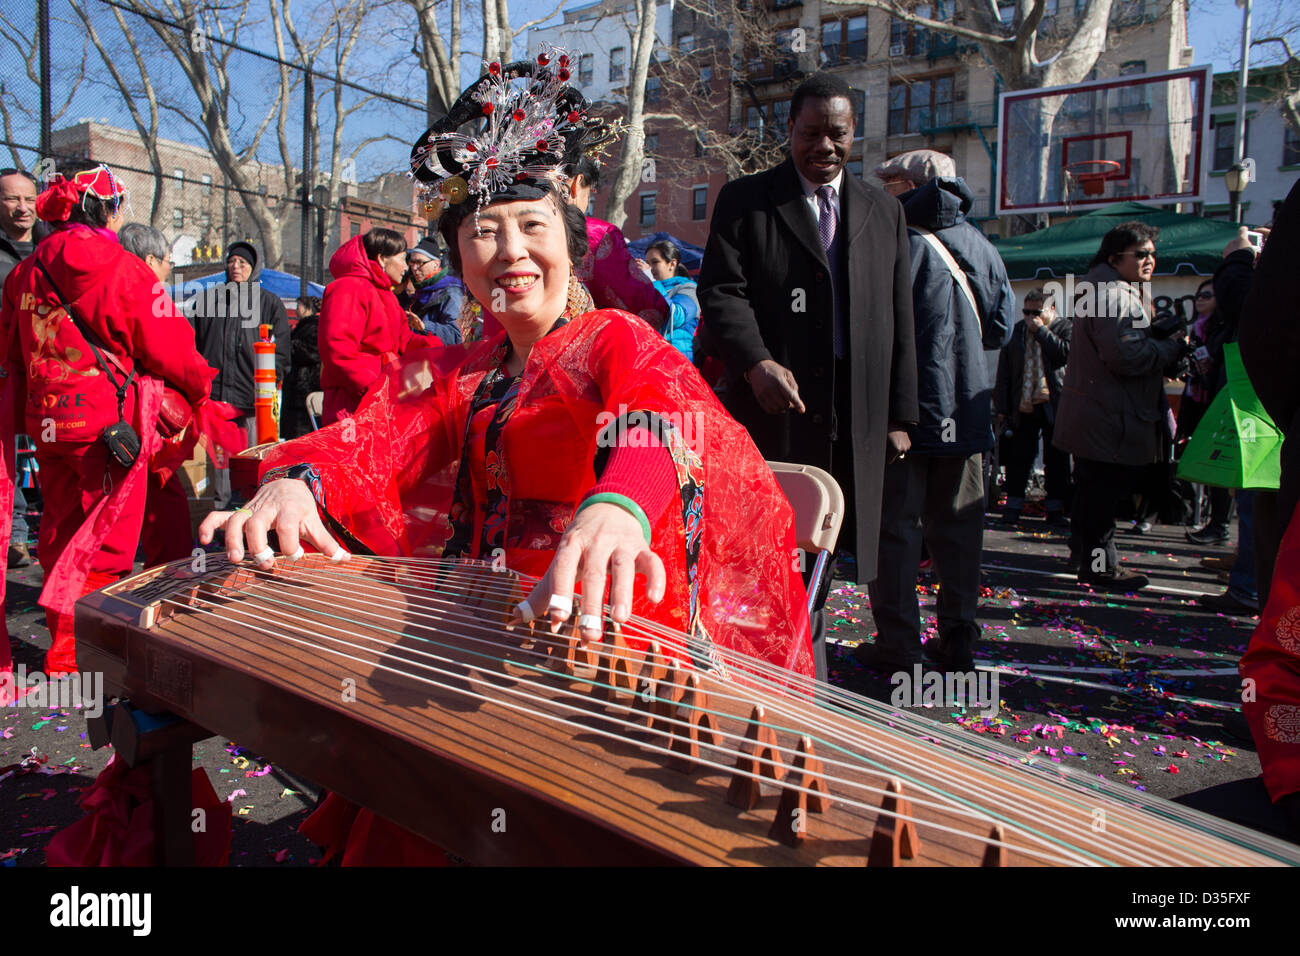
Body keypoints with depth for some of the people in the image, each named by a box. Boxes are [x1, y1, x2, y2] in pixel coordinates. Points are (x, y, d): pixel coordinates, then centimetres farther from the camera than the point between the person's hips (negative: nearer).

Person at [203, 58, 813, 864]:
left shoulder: (616, 342, -1)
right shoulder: (450, 373, 15)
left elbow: (657, 404, -24)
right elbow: (368, 438, -1)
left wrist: (619, 504, -47)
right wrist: (296, 479, -25)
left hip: (603, 627, -5)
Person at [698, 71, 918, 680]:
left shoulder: (884, 211, 17)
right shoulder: (744, 200, 7)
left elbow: (899, 320, 15)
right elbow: (720, 293, -4)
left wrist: (901, 415, 9)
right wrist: (756, 362, -23)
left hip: (857, 419, 3)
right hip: (772, 409, -3)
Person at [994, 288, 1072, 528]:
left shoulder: (1064, 327, 2)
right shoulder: (1016, 331, 10)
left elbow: (1066, 353, -19)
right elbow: (1004, 372, 10)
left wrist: (1041, 330, -12)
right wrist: (1002, 407, 5)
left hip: (1055, 406, -2)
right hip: (1023, 407, 2)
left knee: (1057, 461, 4)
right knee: (1018, 458, 2)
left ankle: (1055, 511, 12)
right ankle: (1013, 507, 9)